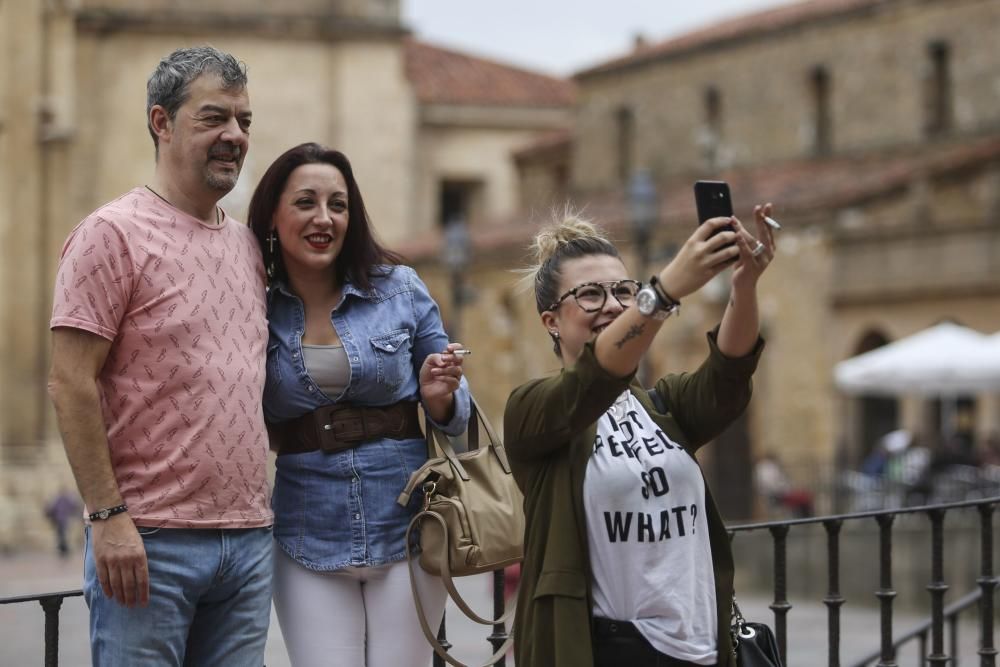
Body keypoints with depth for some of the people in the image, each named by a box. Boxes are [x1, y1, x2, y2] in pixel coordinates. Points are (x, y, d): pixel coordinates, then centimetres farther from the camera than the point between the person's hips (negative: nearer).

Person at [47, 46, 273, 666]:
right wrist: (108, 515, -16)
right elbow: (71, 385, -11)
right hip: (150, 543, -6)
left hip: (250, 539, 7)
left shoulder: (249, 245, 15)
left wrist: (261, 510, 14)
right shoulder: (112, 234, -6)